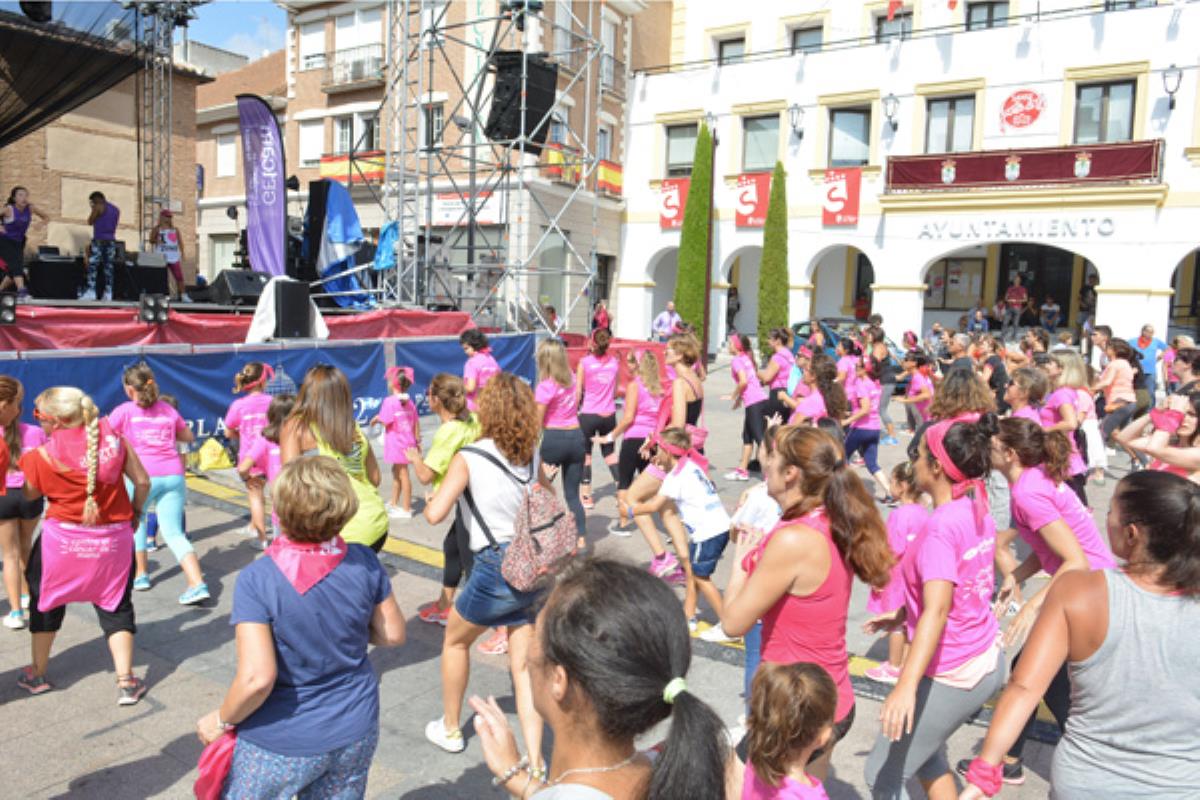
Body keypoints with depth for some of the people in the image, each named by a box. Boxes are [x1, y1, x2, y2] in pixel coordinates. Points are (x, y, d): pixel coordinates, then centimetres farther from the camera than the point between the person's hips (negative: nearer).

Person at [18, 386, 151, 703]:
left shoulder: (44, 455, -12)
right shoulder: (113, 437, -5)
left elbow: (29, 495, 3)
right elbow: (142, 481, -1)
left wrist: (28, 464, 15)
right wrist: (135, 511, 14)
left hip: (63, 538, -2)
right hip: (114, 538, 2)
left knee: (46, 600, 22)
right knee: (116, 606, 11)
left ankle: (37, 674, 34)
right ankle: (126, 681, 7)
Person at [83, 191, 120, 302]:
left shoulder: (99, 207, -4)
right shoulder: (116, 209, 16)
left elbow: (90, 222, 1)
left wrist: (93, 210, 11)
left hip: (99, 240, -6)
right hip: (111, 241, 6)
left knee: (92, 267, -5)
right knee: (108, 268, 4)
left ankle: (91, 292, -12)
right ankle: (108, 293, 0)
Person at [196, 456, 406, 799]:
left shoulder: (257, 580, -24)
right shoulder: (364, 562, -13)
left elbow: (257, 677, -26)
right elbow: (393, 635, -2)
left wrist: (221, 720, -8)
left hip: (282, 744, -3)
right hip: (355, 733, 3)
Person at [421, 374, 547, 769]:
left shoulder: (469, 458, -12)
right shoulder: (532, 455, 4)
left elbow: (435, 513, -19)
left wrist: (430, 498, 2)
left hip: (497, 568, -5)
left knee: (455, 641, 24)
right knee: (524, 665, 12)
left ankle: (450, 729, 39)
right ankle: (534, 761, 9)